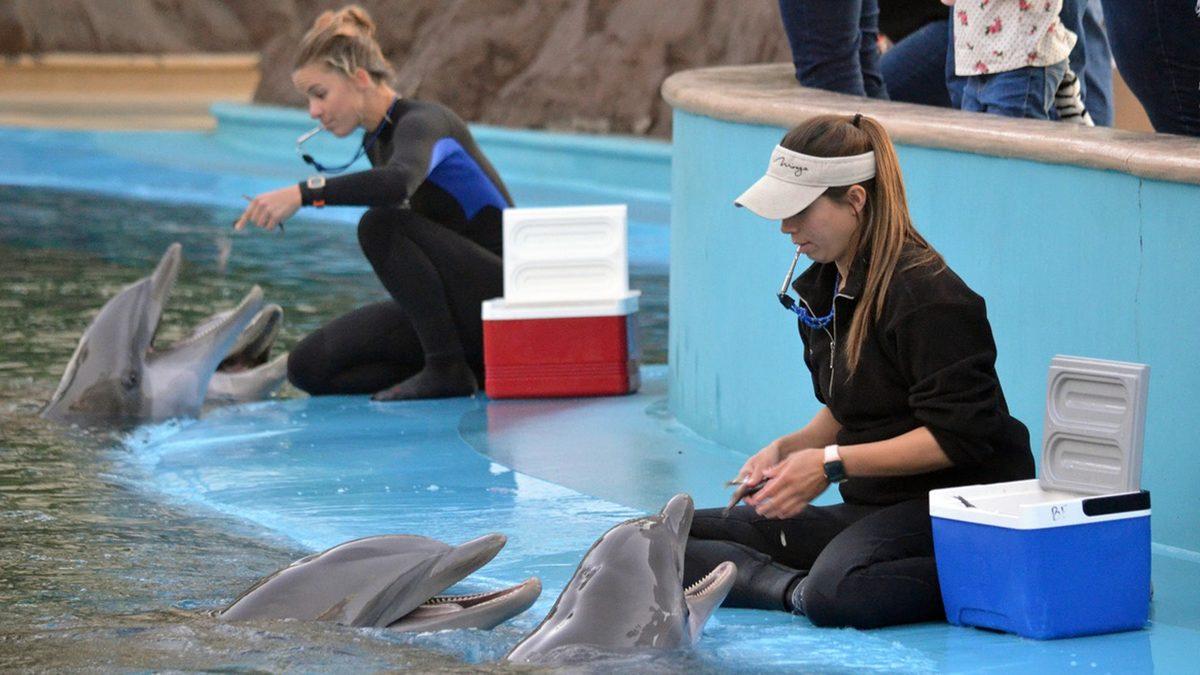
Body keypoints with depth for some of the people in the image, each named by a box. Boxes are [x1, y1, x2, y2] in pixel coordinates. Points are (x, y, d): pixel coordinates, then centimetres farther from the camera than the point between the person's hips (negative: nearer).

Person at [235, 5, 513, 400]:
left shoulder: (423, 122, -17)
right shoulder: (375, 142, 11)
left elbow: (398, 182, -41)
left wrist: (303, 194, -45)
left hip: (503, 297, -9)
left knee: (381, 223, -29)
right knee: (310, 366, -3)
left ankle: (447, 369, -21)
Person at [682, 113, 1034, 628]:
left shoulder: (927, 294, -15)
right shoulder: (823, 290, 12)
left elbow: (957, 437, -18)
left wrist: (832, 464, -20)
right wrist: (787, 449, 2)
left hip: (957, 507, -9)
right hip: (873, 509, 9)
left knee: (836, 590, -41)